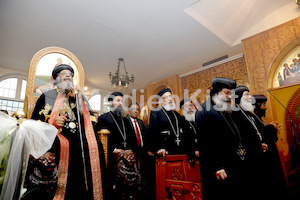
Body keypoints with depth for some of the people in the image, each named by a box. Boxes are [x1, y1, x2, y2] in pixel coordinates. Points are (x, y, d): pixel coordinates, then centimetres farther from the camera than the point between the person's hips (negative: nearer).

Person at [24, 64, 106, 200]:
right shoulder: (47, 97, 15)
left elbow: (90, 118, 16)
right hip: (56, 145, -2)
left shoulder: (80, 97, 22)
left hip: (81, 146, 2)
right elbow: (34, 120, 10)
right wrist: (51, 122, -8)